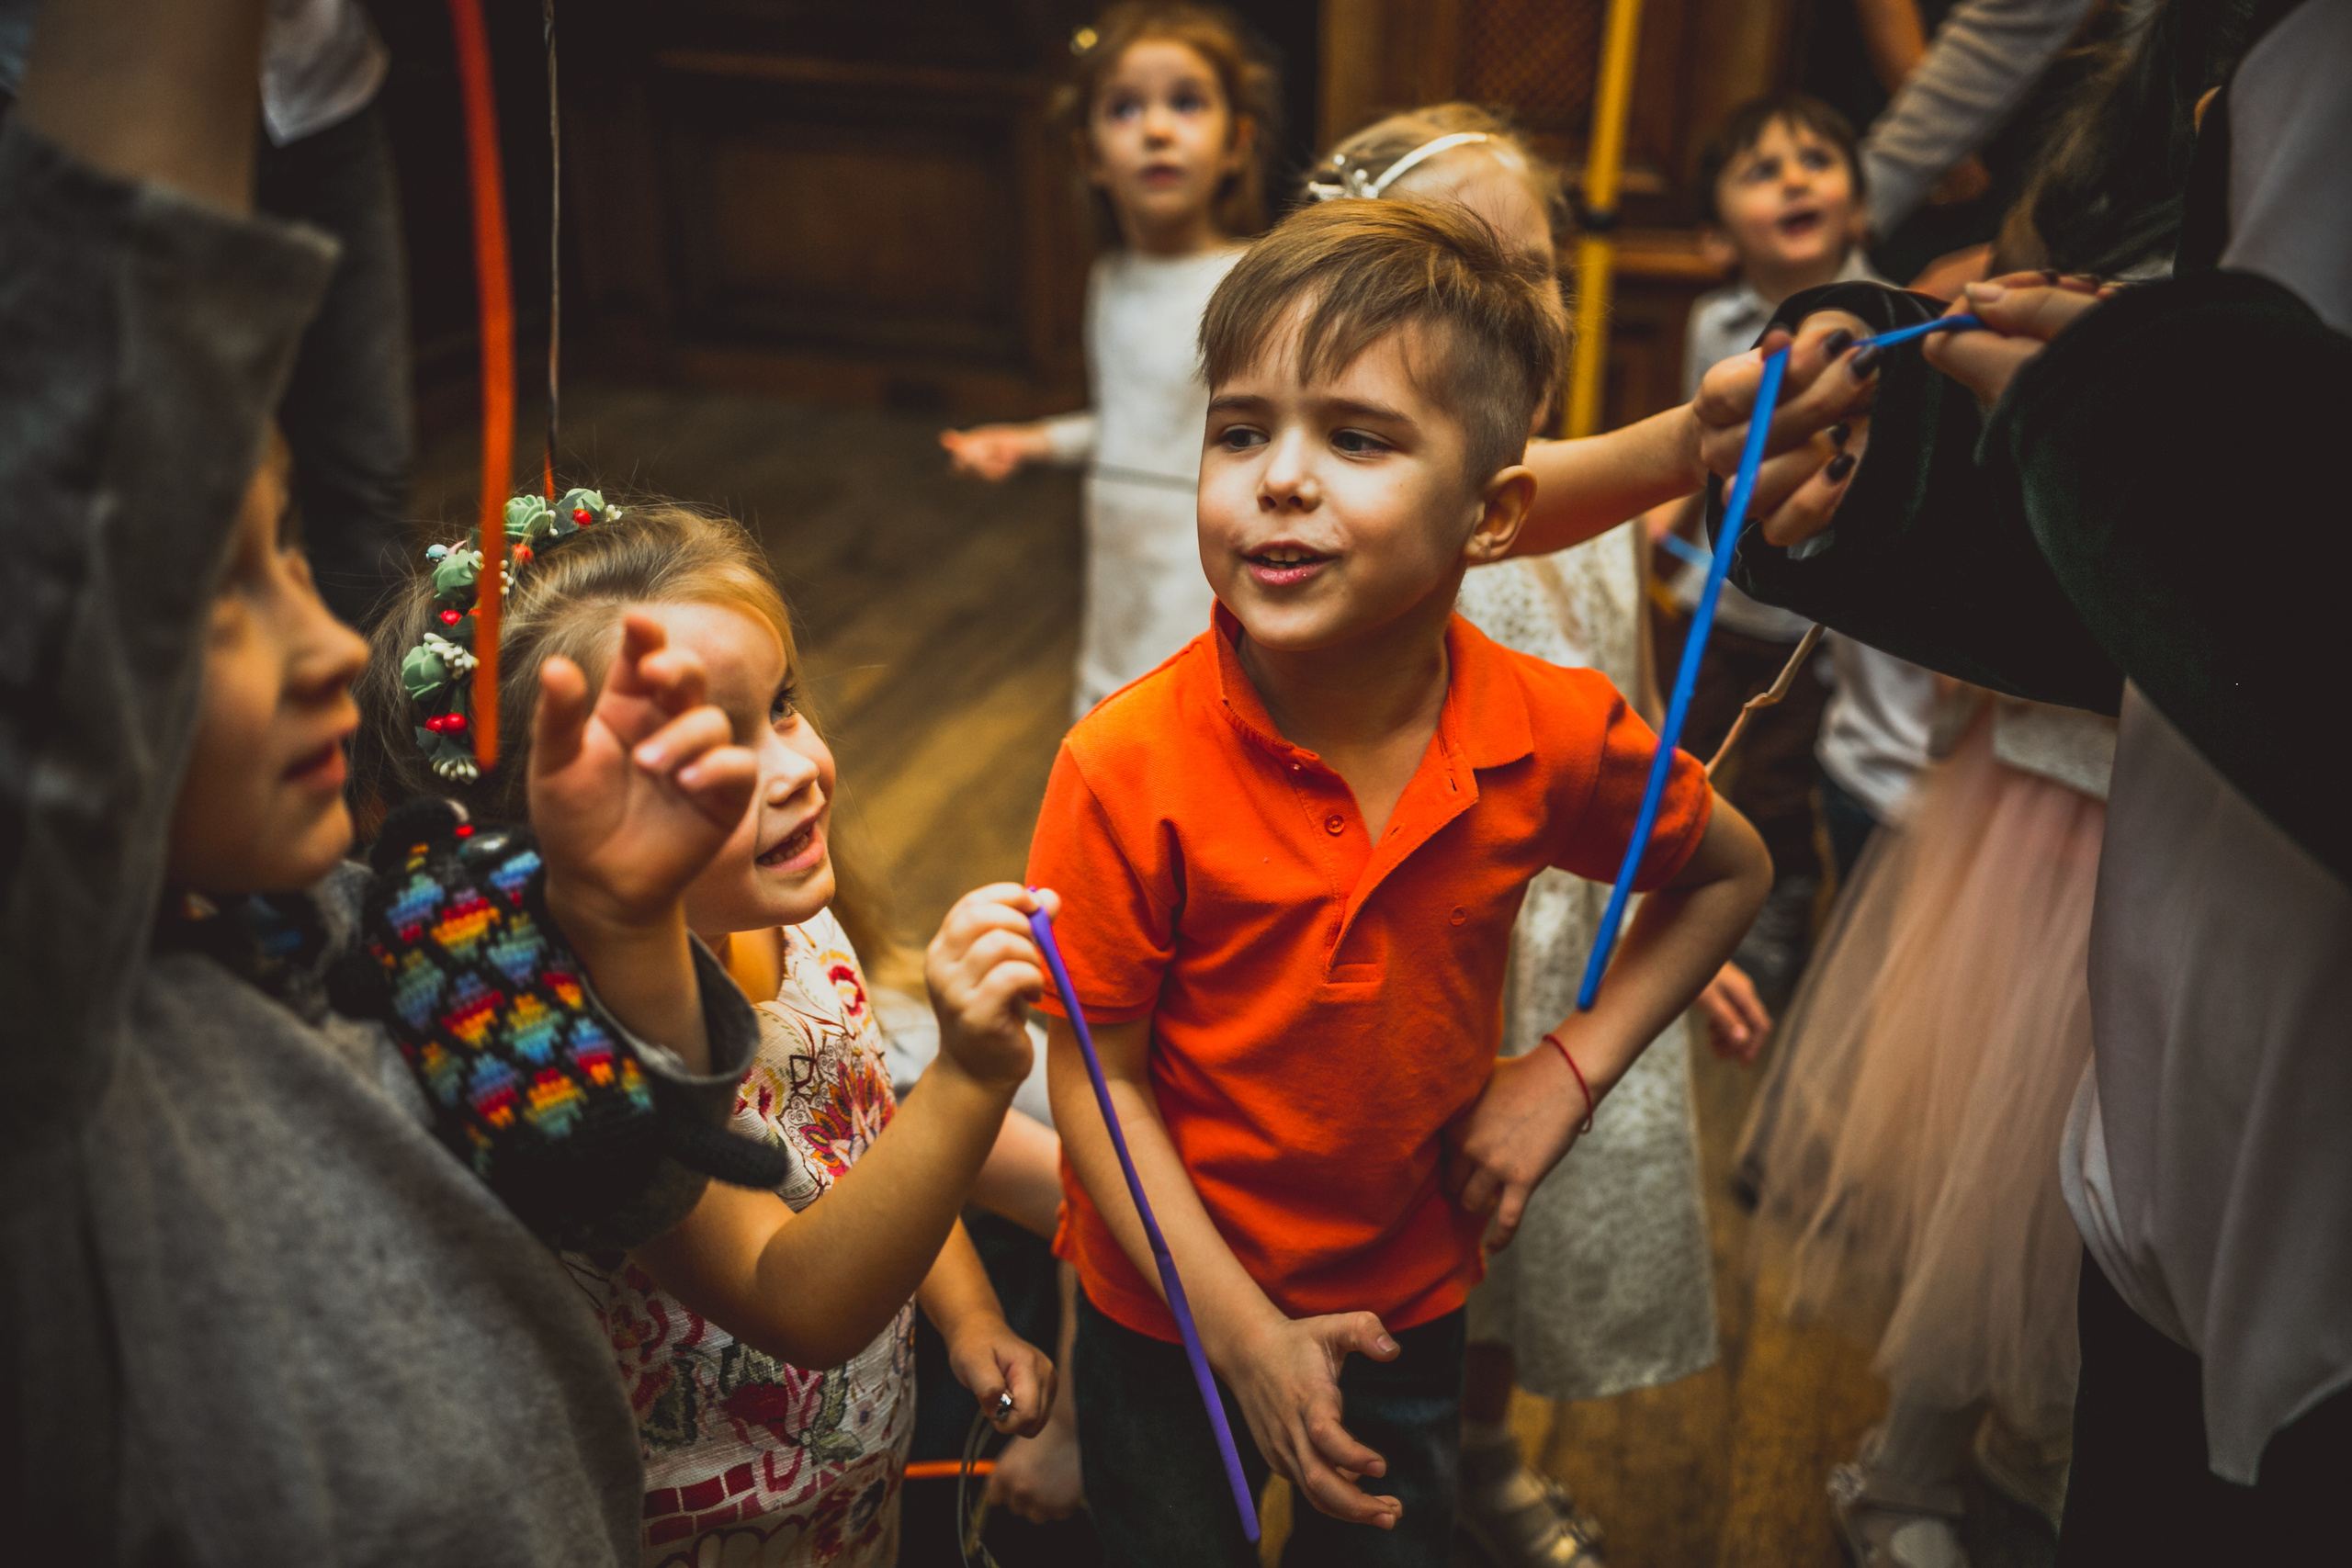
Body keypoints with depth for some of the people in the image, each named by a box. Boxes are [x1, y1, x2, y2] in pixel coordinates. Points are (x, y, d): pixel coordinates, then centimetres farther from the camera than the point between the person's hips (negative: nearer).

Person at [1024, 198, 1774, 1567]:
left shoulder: (1556, 736, -18)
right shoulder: (1128, 769, -26)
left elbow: (1730, 872, 2)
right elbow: (1097, 1079, -18)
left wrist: (1571, 1068, -9)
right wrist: (1247, 1335, -18)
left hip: (1410, 1296, 3)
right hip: (1173, 1310, -2)